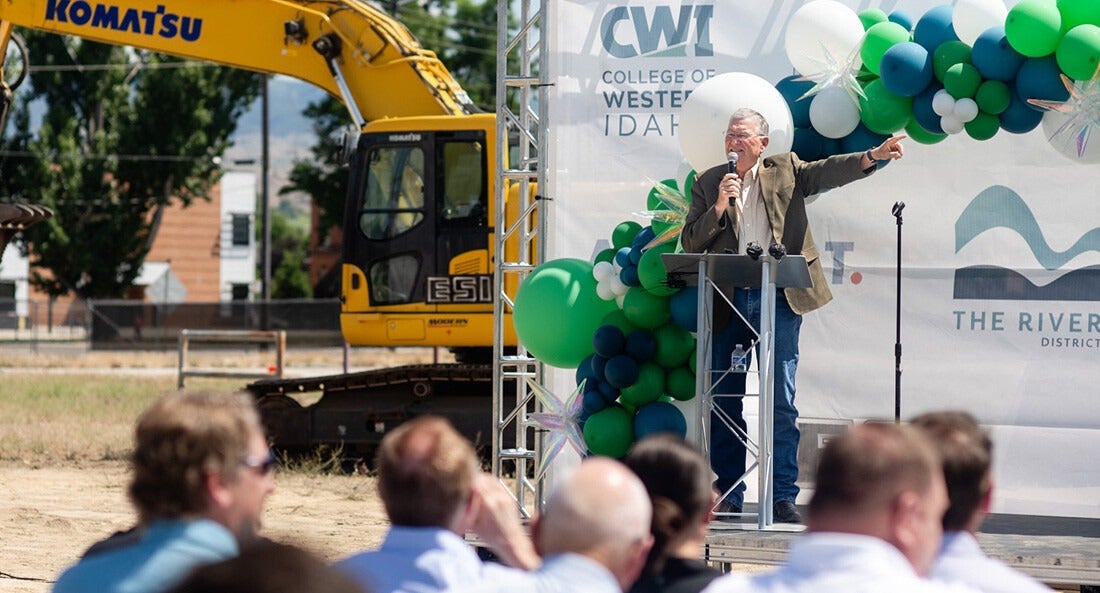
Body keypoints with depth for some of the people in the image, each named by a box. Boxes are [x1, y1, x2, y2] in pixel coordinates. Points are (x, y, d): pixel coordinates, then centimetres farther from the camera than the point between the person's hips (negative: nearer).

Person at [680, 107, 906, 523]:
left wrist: (872, 157, -22)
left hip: (777, 299, -2)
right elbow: (690, 243, 6)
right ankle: (728, 495, 14)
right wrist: (719, 206, -9)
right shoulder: (708, 184, 12)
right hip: (727, 302, 2)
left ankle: (783, 497, -4)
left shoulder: (785, 170, 9)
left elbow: (827, 172, -6)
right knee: (723, 402, 5)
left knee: (781, 403, -5)